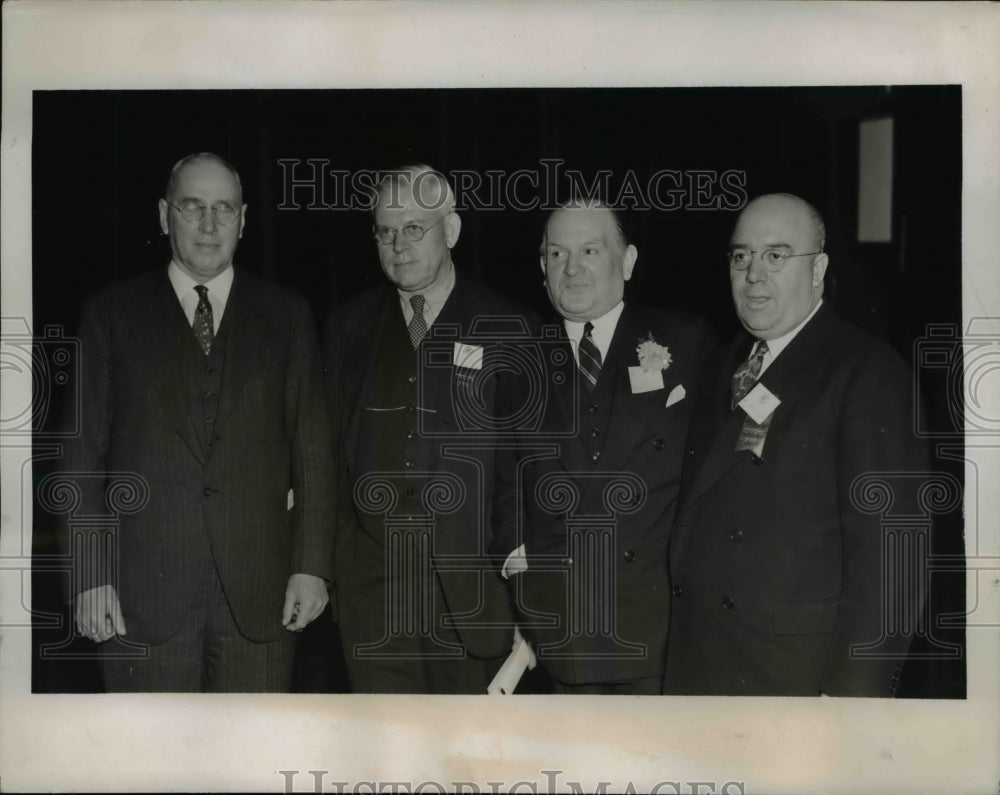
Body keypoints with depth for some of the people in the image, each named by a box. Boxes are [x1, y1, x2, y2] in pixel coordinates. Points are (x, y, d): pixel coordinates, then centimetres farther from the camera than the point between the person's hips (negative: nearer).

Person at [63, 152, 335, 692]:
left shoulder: (286, 316, 10)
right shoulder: (111, 314, 7)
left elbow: (312, 449, 7)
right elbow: (85, 453, 4)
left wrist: (311, 565, -1)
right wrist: (90, 576, -3)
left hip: (258, 593, 1)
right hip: (144, 596, -1)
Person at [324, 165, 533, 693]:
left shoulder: (506, 329, 1)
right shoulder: (348, 327, 9)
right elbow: (329, 448, 11)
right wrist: (324, 565, 5)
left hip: (471, 583, -2)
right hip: (370, 584, 2)